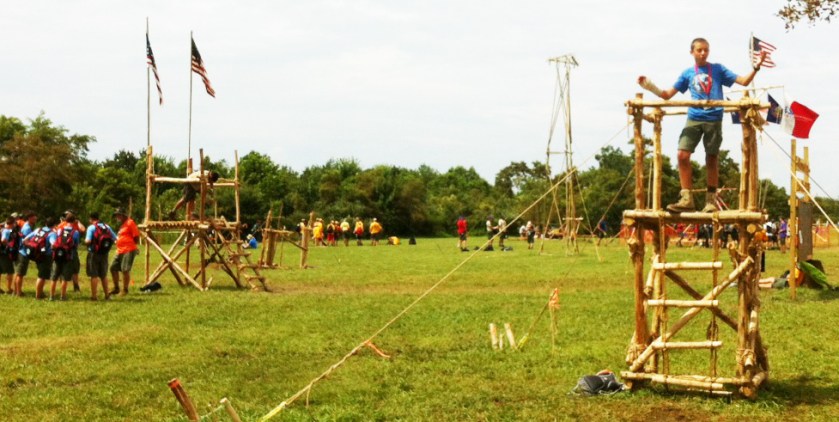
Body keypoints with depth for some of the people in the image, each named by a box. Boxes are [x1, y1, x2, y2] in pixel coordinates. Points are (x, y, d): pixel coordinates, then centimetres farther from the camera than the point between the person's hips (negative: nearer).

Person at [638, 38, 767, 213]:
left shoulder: (718, 69, 8)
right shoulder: (687, 73, 12)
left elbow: (744, 81, 6)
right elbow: (667, 95, 10)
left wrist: (756, 66, -8)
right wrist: (649, 86, -3)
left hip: (714, 119, -1)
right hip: (693, 119, 1)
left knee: (712, 159, 3)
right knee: (682, 155, -13)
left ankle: (711, 200, 12)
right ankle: (686, 199, -9)